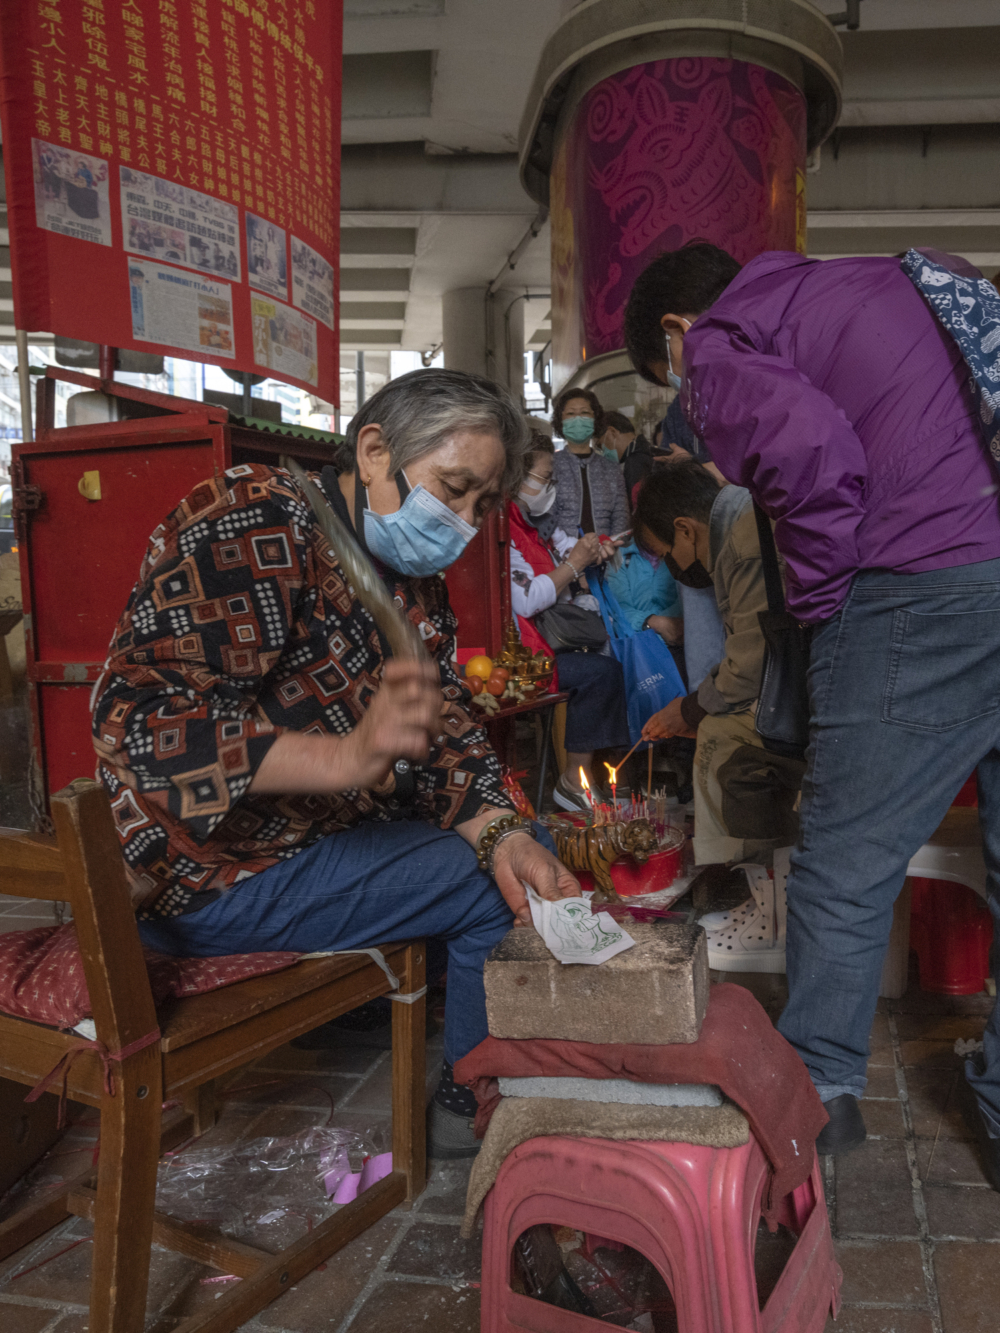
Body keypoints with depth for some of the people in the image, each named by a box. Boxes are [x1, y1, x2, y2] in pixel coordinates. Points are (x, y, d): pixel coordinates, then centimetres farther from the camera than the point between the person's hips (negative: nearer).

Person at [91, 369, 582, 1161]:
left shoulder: (419, 592, 8)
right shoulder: (252, 520, -19)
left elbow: (447, 738, 3)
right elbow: (140, 716, -28)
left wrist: (502, 834, -19)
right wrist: (350, 754, -39)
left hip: (330, 826, 9)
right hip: (208, 867, -9)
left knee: (530, 851, 8)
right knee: (492, 893, -13)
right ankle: (474, 1109, 9)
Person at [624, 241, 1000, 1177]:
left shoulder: (717, 347, 5)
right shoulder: (880, 280, 28)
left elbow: (810, 448, -17)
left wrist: (817, 599, -3)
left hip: (924, 590, -7)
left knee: (847, 862, 6)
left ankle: (818, 1091, 22)